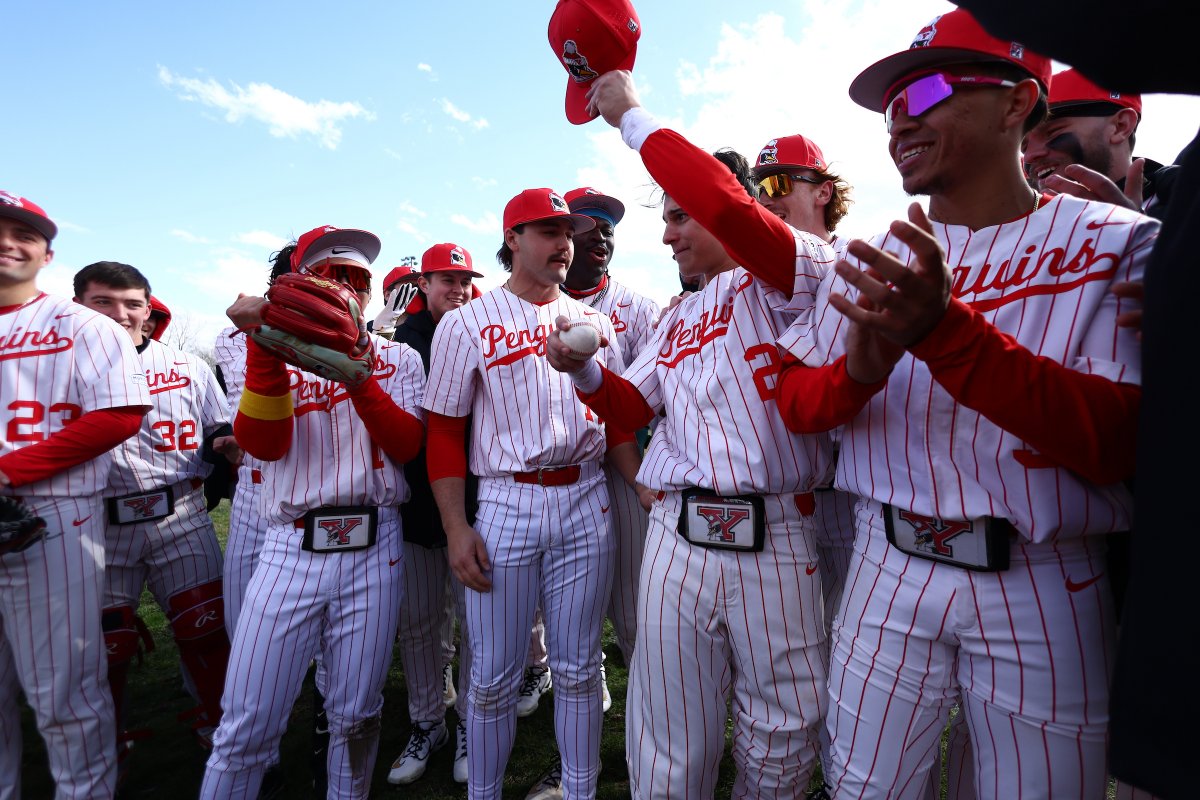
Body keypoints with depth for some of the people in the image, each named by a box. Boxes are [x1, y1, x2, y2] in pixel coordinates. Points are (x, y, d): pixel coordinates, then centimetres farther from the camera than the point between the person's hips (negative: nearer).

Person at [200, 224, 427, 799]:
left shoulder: (398, 358, 10)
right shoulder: (275, 353, 10)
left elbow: (408, 444, -3)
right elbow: (263, 443, -6)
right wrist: (264, 347, -17)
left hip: (374, 550, 0)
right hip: (290, 549, 0)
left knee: (356, 719, 11)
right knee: (246, 727, 3)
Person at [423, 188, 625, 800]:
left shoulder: (593, 321, 12)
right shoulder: (467, 324, 1)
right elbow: (444, 432, -1)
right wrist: (455, 526, -9)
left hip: (586, 502, 3)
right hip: (505, 504, -2)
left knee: (577, 668, 14)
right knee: (494, 676, 9)